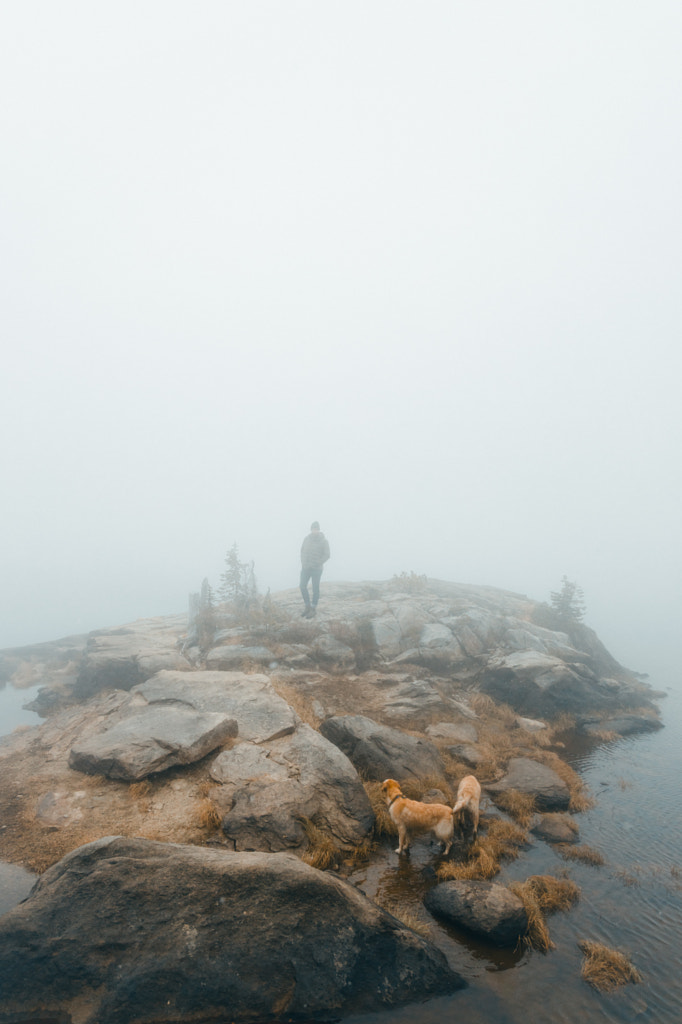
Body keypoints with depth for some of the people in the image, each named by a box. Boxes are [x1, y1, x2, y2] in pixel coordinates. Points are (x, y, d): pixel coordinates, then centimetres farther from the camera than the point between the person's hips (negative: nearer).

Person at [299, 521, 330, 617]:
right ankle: (307, 605, 20)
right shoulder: (306, 538, 4)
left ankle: (313, 609, 14)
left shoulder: (324, 541, -7)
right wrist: (303, 563, 1)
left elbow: (326, 555, -8)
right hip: (305, 568, 4)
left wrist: (316, 564, -15)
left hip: (316, 569, -4)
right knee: (303, 587, 2)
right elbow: (302, 551, 13)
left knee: (315, 588, 3)